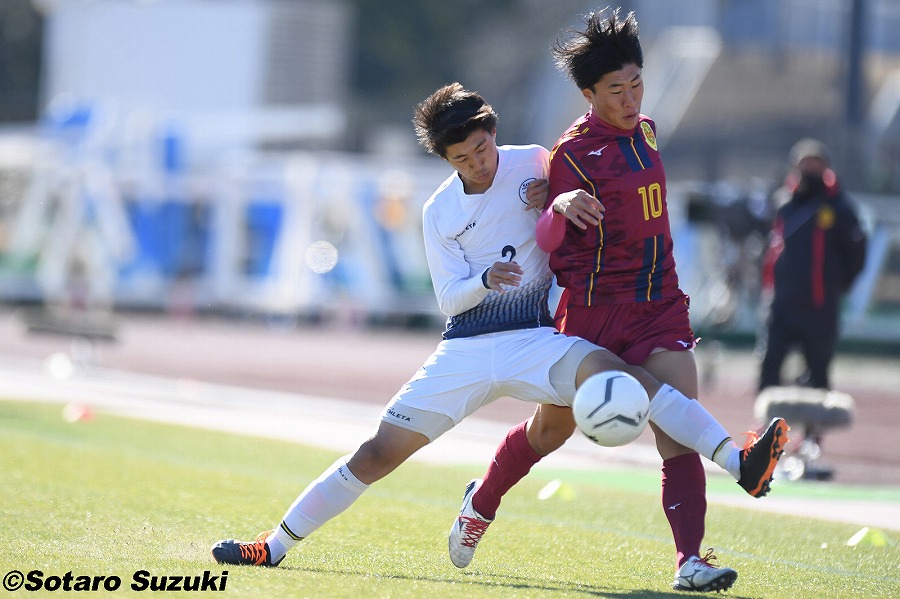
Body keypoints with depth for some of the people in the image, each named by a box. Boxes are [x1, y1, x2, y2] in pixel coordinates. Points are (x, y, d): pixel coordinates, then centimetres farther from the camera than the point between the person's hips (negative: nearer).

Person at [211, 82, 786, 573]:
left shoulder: (533, 164, 0)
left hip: (534, 340, -2)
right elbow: (447, 299, 1)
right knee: (379, 453, -4)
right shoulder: (439, 212, 6)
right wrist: (484, 281, -22)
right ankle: (276, 544, 6)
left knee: (615, 371, -31)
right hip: (464, 350, 2)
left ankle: (738, 461, -42)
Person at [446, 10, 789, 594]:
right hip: (593, 309, -5)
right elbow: (549, 243, -11)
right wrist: (560, 209, -31)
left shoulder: (645, 130, 9)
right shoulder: (575, 152, -12)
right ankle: (480, 503, 39)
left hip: (660, 304, 5)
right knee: (551, 429, 12)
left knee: (681, 430, -13)